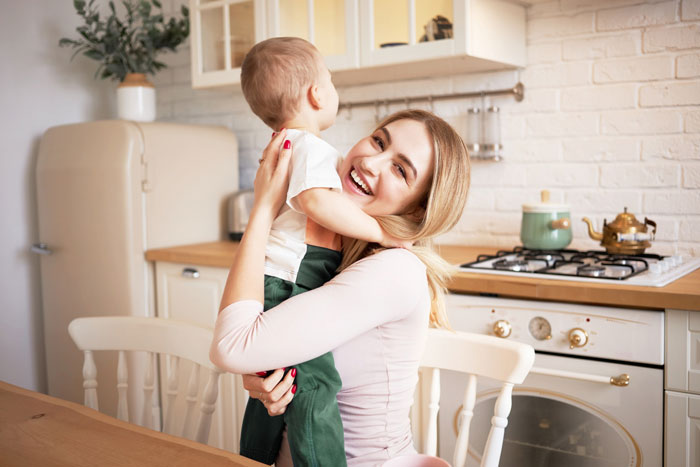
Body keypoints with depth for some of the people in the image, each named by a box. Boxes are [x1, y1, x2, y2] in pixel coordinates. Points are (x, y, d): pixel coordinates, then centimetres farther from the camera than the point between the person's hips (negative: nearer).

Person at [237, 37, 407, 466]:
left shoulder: (280, 148, 22)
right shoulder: (312, 148, -11)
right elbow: (318, 200, -29)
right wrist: (380, 231, -22)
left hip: (270, 288, 11)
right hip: (288, 286, -11)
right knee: (315, 388, -11)